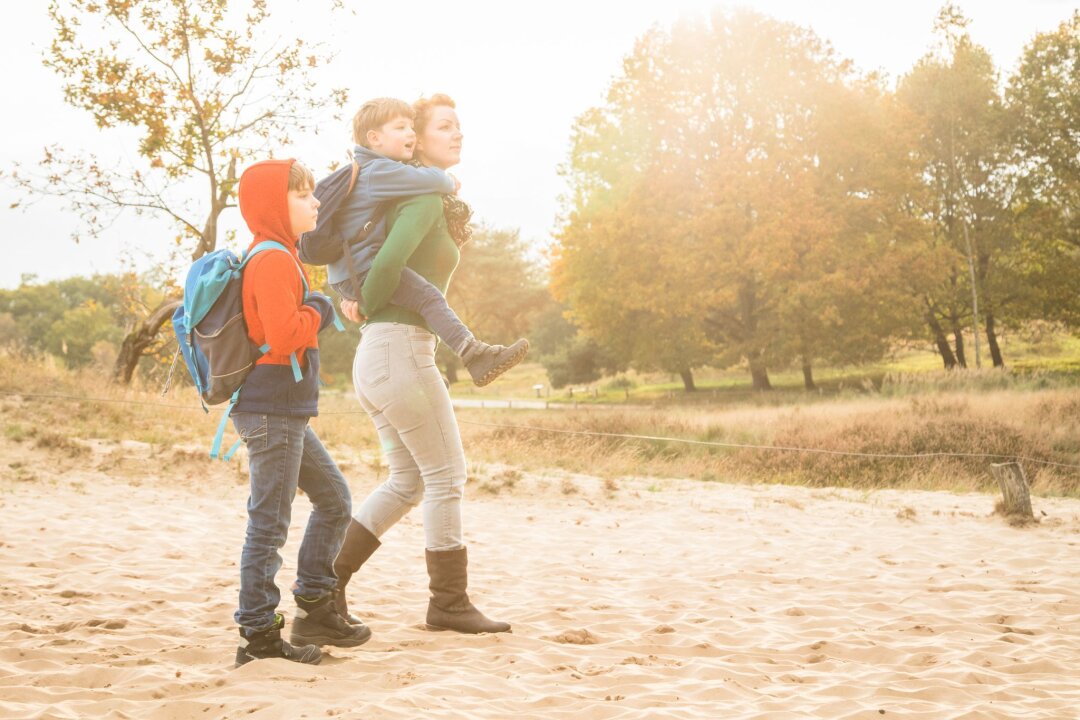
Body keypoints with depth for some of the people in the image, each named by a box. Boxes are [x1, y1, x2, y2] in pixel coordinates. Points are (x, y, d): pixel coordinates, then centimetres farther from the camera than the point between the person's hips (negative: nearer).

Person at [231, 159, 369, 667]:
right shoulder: (272, 262, -16)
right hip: (272, 409, -11)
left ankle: (314, 609, 25)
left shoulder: (280, 257, 17)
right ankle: (258, 637, 4)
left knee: (334, 499, 17)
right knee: (269, 524, -4)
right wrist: (317, 313, -10)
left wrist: (314, 313, 10)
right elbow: (284, 335, -27)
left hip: (287, 412, 11)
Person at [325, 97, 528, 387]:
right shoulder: (377, 172, -13)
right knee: (427, 295, -26)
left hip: (349, 273, 11)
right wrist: (449, 183, -3)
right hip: (362, 270, -11)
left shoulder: (377, 170, 21)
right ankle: (475, 356, -37)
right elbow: (425, 179, -24)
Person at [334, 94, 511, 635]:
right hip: (401, 349, -10)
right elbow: (390, 259, -27)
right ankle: (449, 603, 9)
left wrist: (353, 297, 16)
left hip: (377, 356, 10)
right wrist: (366, 306, -10)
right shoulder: (427, 196, -12)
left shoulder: (422, 195, 18)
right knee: (446, 477, 0)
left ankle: (328, 575, 17)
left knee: (408, 480, 17)